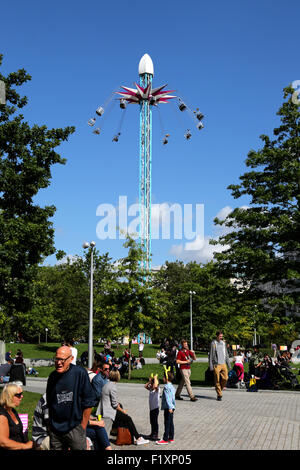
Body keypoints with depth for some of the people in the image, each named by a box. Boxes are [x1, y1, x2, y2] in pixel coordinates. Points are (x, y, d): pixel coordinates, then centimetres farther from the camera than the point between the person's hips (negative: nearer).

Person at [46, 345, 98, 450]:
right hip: (55, 430, 4)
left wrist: (82, 427, -8)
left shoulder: (80, 373, -10)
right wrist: (51, 424, 13)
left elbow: (88, 402, -8)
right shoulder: (52, 376, 4)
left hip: (75, 428, -4)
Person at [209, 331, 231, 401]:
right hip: (216, 364, -5)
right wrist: (211, 365, -9)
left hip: (223, 364, 5)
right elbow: (211, 355, -4)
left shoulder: (223, 343, 13)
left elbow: (226, 354, 18)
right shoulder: (213, 343, -4)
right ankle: (219, 395, 5)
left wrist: (228, 364, 14)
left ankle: (220, 389, 20)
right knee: (217, 380, -3)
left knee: (225, 378, -4)